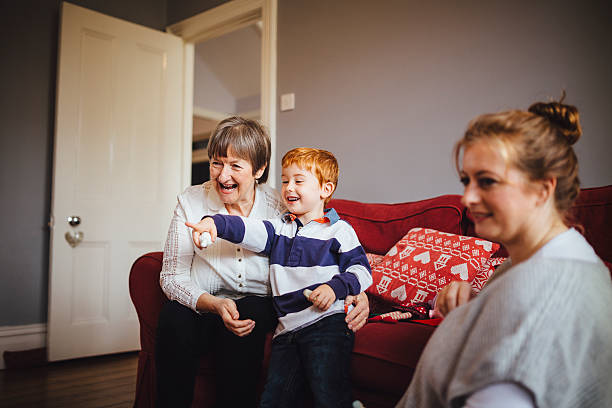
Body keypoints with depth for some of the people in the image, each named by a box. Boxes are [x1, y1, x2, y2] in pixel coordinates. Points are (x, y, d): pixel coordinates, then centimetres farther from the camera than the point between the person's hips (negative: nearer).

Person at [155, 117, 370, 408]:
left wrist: (355, 293, -20)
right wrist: (214, 304, -25)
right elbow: (172, 276, -6)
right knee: (174, 317, -30)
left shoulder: (280, 209, -4)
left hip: (256, 305, 0)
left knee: (249, 314, -33)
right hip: (202, 306, 1)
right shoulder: (190, 202, -3)